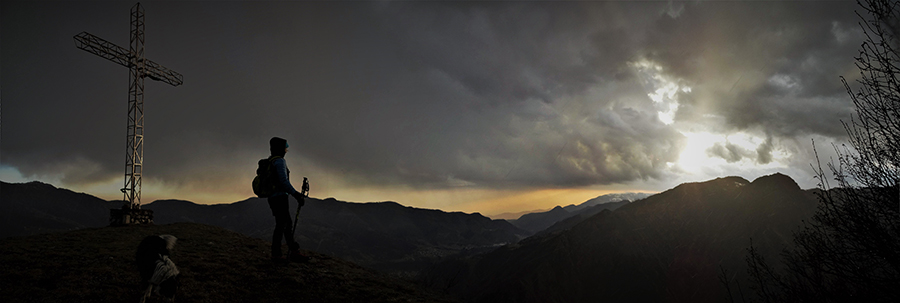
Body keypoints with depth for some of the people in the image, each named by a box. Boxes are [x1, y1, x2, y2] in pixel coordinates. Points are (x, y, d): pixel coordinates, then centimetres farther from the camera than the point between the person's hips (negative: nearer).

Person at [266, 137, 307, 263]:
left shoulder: (270, 161, 16)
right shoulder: (280, 161, -14)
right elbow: (284, 181, -22)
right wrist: (296, 194, -21)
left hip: (273, 198, 10)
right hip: (280, 197, -10)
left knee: (287, 224, 12)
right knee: (281, 225, -3)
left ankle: (294, 252, 16)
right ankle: (276, 255, 2)